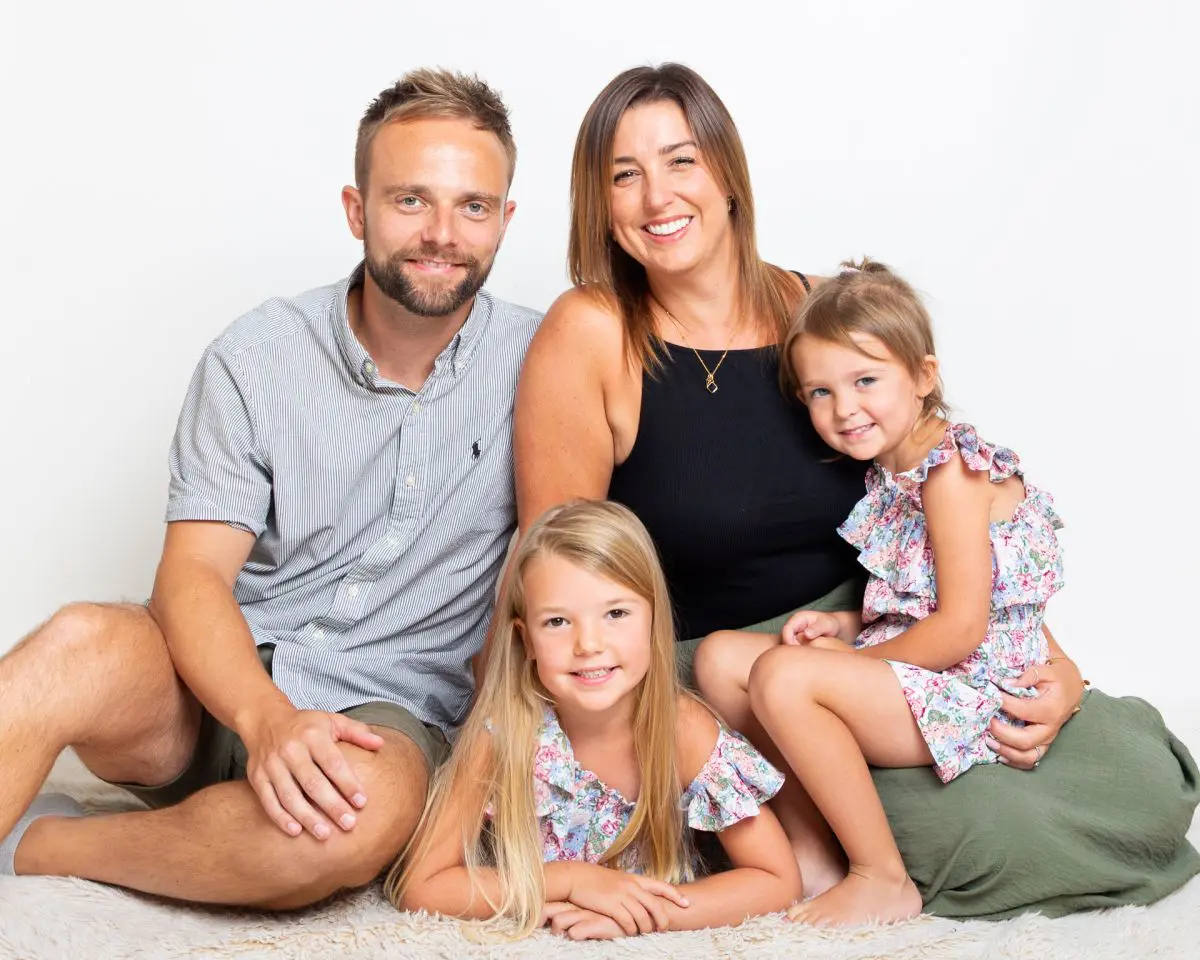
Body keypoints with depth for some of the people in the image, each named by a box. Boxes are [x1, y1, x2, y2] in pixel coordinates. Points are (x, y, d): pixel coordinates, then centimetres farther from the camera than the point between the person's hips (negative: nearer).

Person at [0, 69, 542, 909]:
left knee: (368, 810, -36)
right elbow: (193, 573, -8)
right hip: (217, 689, 0)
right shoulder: (257, 357, -1)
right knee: (84, 643, -34)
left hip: (386, 717, 0)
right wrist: (267, 716, -26)